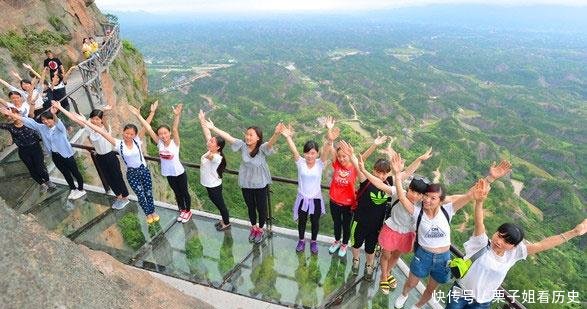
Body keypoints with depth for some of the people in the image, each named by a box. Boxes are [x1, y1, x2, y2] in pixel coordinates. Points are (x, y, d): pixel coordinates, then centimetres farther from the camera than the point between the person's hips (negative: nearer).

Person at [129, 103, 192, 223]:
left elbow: (175, 129, -37)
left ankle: (188, 211, 35)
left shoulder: (175, 143, -20)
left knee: (184, 192, 14)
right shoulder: (159, 143, -11)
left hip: (180, 173, -4)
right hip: (169, 174, 4)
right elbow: (148, 129, -15)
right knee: (177, 193, 22)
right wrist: (138, 116, -20)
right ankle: (182, 210, 42)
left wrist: (177, 115, -53)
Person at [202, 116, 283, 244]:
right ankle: (254, 228, 46)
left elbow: (271, 142, -41)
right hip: (246, 183, 4)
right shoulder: (243, 145, -11)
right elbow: (228, 137, -12)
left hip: (261, 184, -3)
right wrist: (213, 128, -14)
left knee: (261, 208, 14)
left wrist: (276, 133, -62)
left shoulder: (262, 148, -21)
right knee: (250, 207, 22)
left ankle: (260, 229, 40)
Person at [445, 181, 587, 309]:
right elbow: (479, 223, -38)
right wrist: (479, 201, -55)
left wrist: (574, 232, -11)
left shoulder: (513, 253, -10)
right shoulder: (482, 243, -21)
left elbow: (541, 245, -11)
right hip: (459, 293, -3)